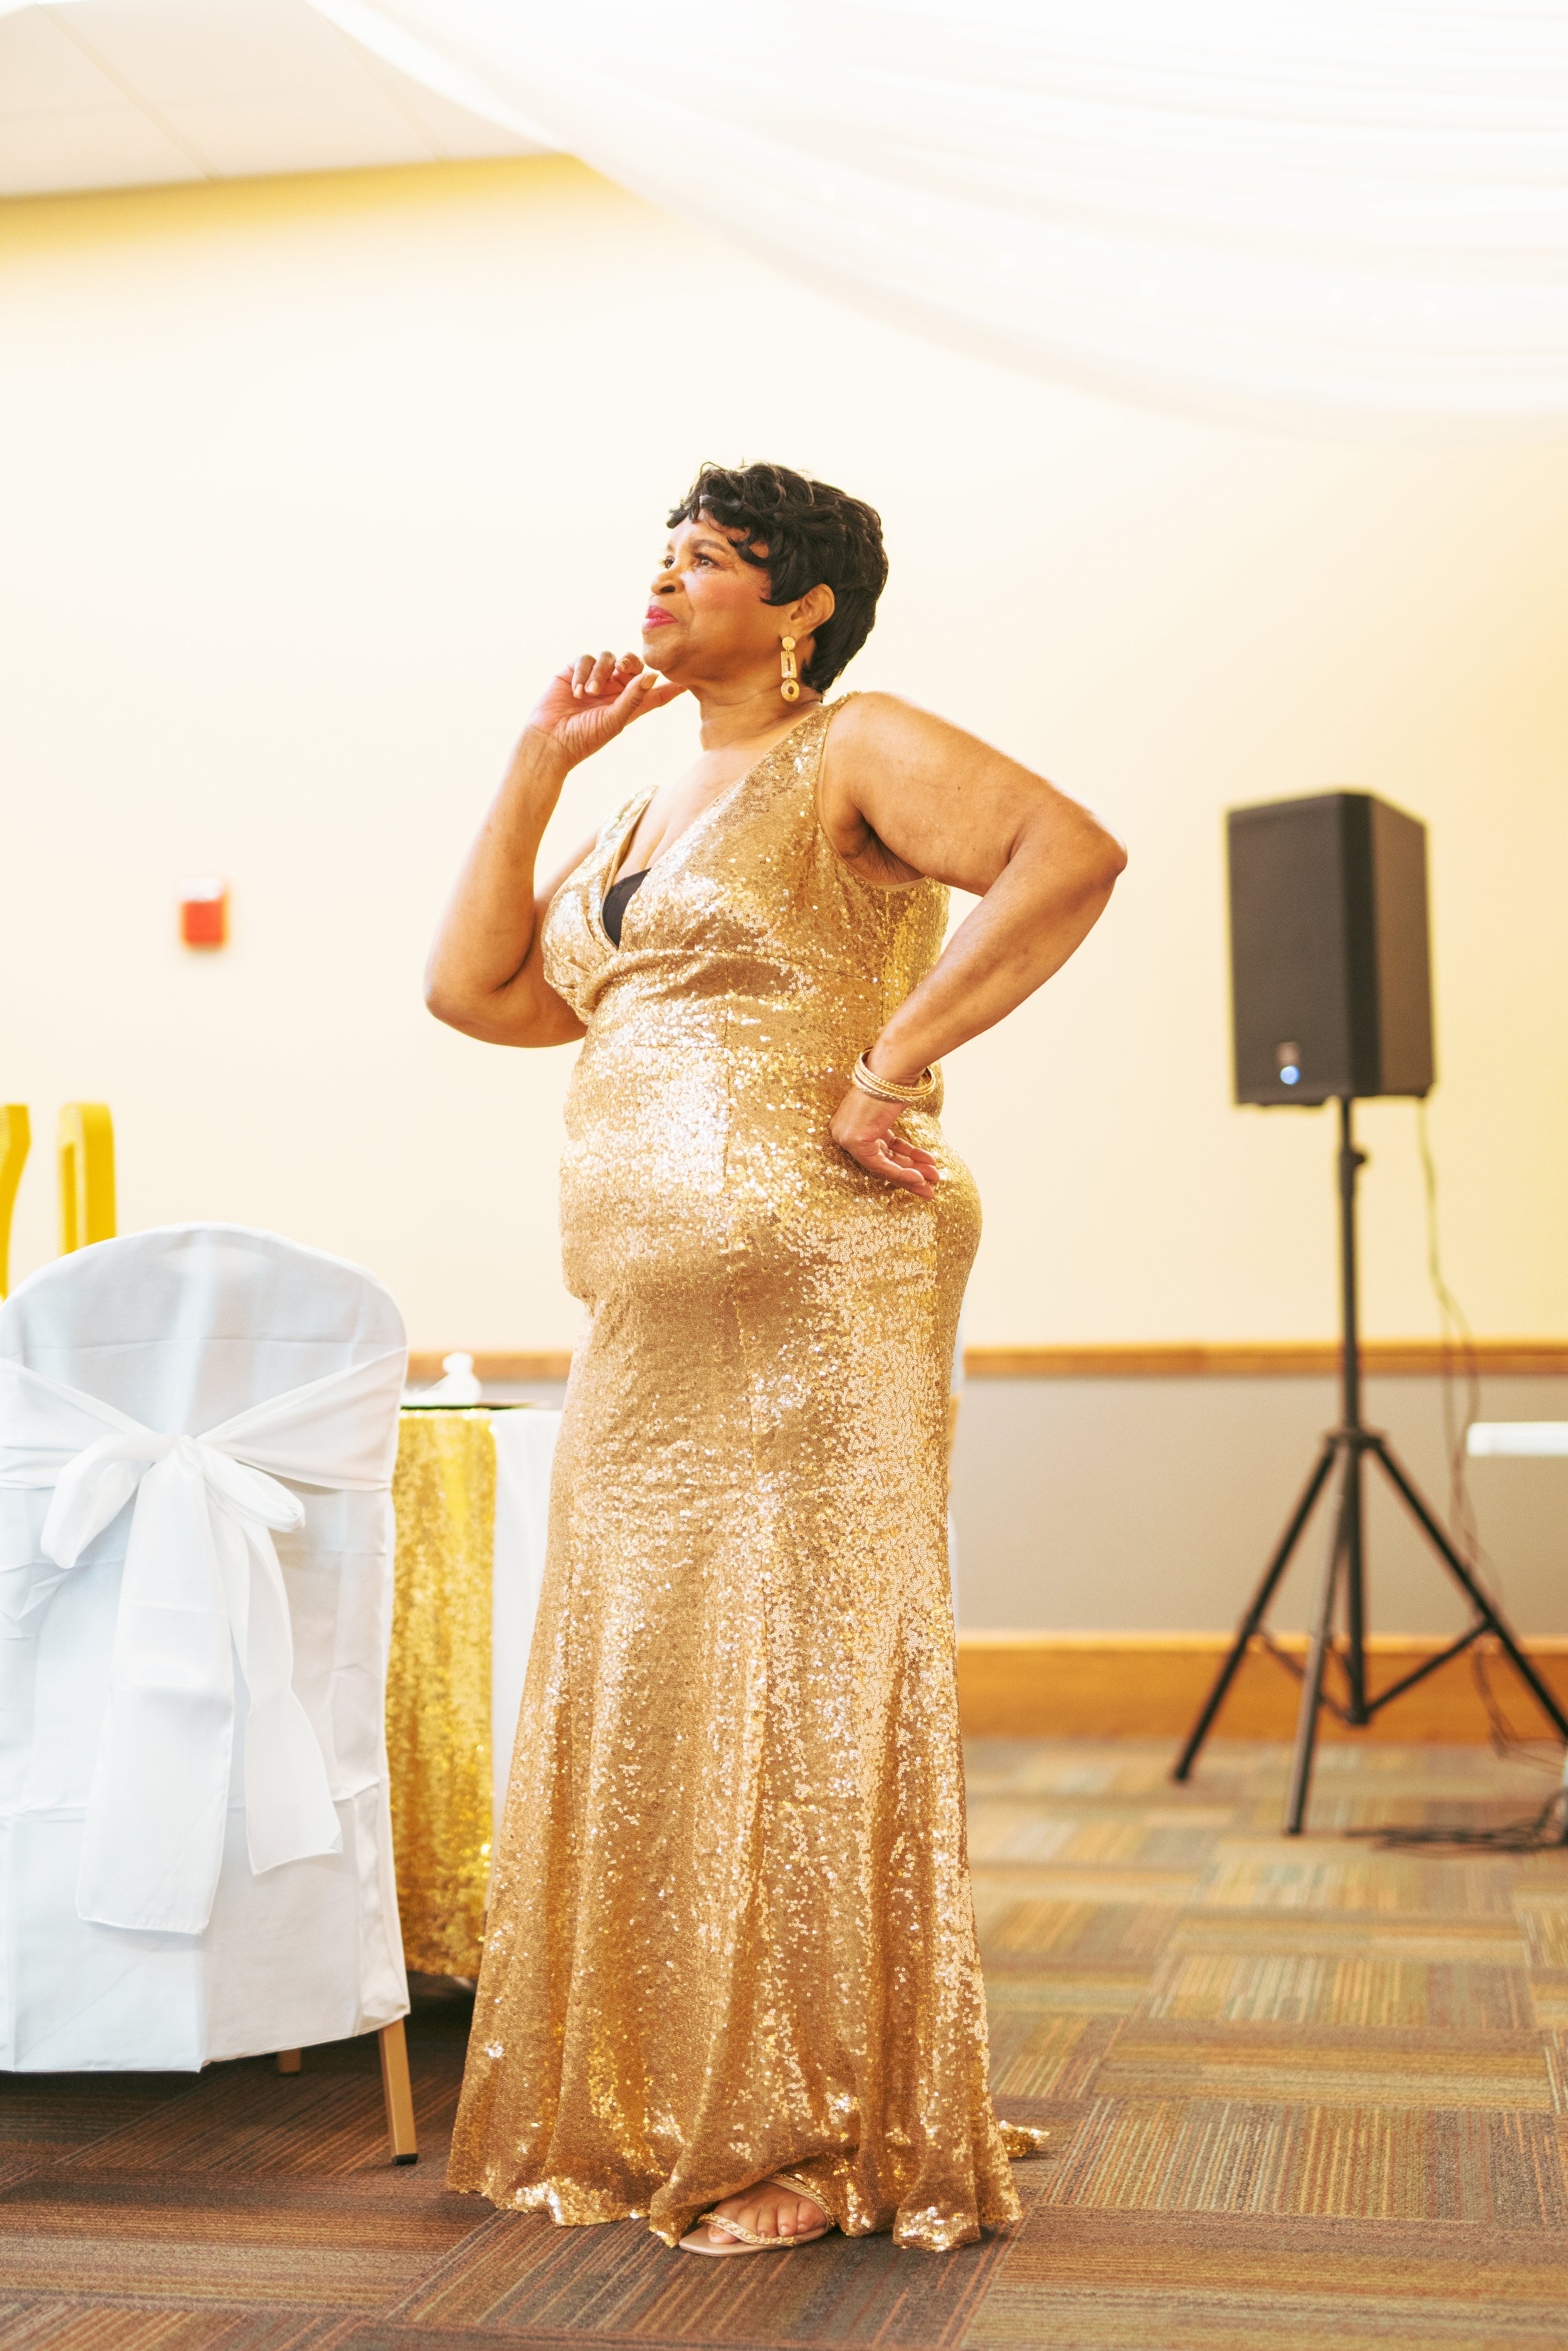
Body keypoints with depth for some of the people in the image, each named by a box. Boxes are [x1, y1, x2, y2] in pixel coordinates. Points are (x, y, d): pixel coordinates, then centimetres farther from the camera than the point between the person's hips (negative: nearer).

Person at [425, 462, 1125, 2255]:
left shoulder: (854, 751, -1)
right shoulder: (645, 816, 23)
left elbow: (1071, 854, -16)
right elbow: (474, 988, 18)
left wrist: (896, 1061, -17)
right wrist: (539, 762, 17)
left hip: (811, 1298, -8)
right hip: (645, 1320, 8)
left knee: (797, 1686, -5)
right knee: (643, 1697, 9)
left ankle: (823, 2137, 6)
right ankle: (665, 2114, 21)